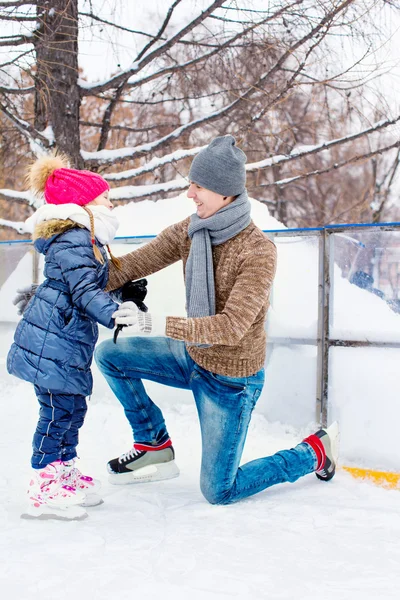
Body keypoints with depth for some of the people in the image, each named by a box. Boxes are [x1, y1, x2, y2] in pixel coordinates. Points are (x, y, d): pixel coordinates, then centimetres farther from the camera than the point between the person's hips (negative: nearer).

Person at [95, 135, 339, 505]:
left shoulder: (259, 251, -28)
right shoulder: (190, 231, -7)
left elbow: (232, 327, -35)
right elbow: (134, 264, -8)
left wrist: (157, 324, -42)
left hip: (231, 380, -7)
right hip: (194, 357, 7)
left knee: (219, 493, 0)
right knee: (109, 354, 1)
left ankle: (315, 452, 20)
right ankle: (155, 445, 16)